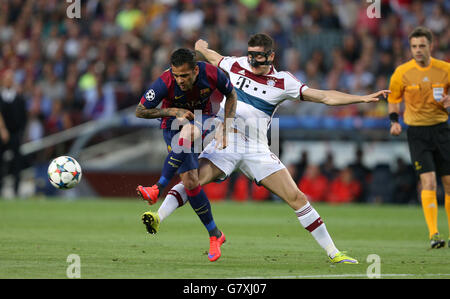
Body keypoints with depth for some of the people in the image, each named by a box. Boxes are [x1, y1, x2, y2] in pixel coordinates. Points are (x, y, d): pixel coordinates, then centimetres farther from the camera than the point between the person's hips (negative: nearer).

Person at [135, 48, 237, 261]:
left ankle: (157, 189, -34)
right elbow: (140, 111, -15)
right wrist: (172, 111, -27)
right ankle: (215, 235, -2)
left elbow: (231, 95, 0)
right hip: (173, 125, 0)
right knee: (190, 181, -16)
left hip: (202, 120, 0)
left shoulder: (211, 74, -22)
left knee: (187, 131, -38)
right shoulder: (165, 83, -26)